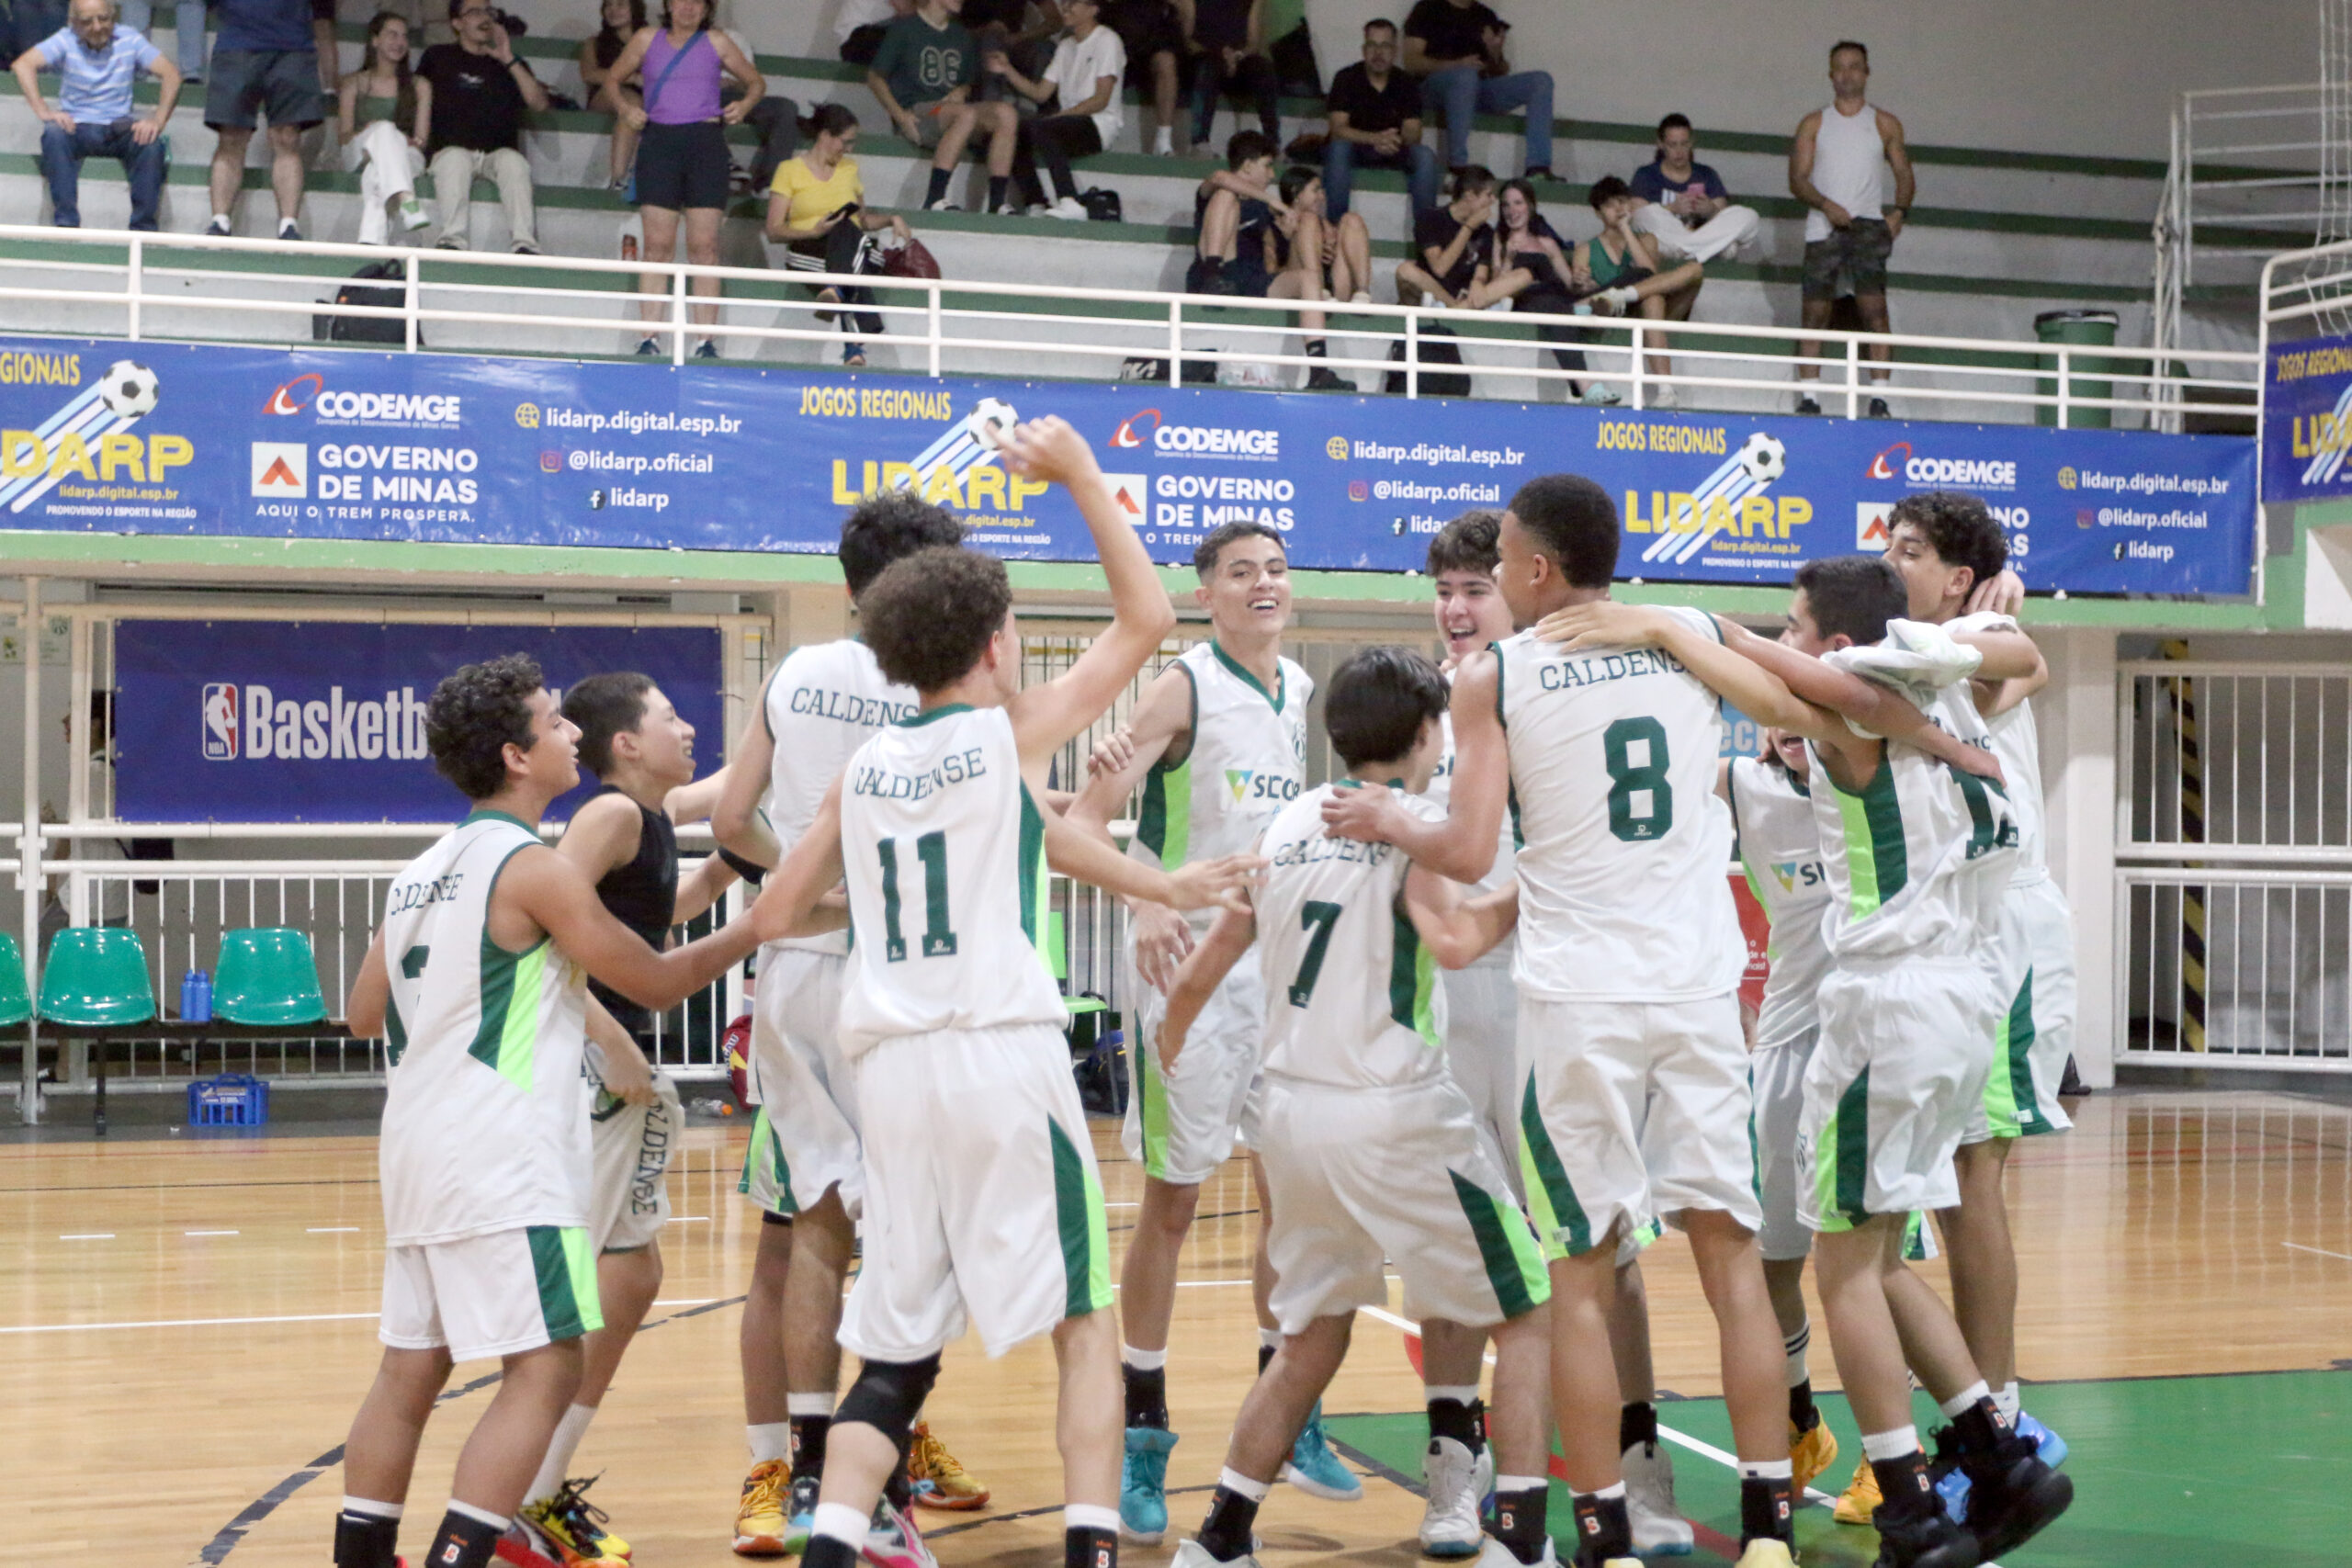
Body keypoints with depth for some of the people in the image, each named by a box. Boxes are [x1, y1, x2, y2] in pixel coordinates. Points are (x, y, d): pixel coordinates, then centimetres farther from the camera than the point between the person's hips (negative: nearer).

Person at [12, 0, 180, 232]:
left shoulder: (130, 40, 2)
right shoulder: (66, 41, -1)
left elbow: (171, 74, -5)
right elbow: (23, 65, -14)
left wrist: (158, 121, -21)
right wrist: (43, 111, -28)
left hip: (119, 128, 0)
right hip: (76, 125, 0)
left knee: (152, 145, -30)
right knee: (54, 135, -34)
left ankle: (143, 228, -24)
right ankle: (66, 224, -33)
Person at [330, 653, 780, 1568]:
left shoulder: (423, 872, 14)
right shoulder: (533, 868, -9)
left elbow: (362, 1016, 21)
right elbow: (657, 983, -4)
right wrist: (760, 926, 10)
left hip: (416, 1145, 9)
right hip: (502, 1157, -9)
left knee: (411, 1367, 14)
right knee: (544, 1368, -7)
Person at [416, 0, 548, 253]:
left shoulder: (511, 66, 21)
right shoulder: (438, 58, 20)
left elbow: (539, 104, 5)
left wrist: (509, 61, -2)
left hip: (498, 151, 1)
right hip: (450, 148, -1)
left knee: (513, 161, -34)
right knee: (456, 160, -37)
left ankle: (525, 244, -49)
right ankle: (453, 239, -52)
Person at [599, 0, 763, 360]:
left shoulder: (717, 44, 12)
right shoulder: (647, 40, 12)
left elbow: (755, 81, 21)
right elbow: (612, 79, 21)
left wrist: (744, 105, 0)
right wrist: (623, 107, 0)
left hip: (706, 143, 0)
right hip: (659, 141, 0)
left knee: (704, 247, -5)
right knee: (657, 246, -4)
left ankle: (706, 341, -5)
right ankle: (650, 338, -4)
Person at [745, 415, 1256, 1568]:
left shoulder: (864, 768, 13)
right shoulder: (1014, 732, 1)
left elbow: (774, 914, 18)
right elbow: (1147, 619, 9)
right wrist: (1082, 476, 15)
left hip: (891, 1069, 4)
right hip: (1004, 1054, -4)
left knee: (897, 1348, 10)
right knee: (1087, 1321, 6)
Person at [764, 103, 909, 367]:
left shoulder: (849, 168, 25)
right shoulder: (790, 170, 9)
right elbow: (774, 230, 2)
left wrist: (891, 219, 12)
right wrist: (814, 231, -14)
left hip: (853, 250, 3)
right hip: (809, 253, -3)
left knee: (845, 229, -36)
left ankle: (835, 291, -65)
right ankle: (855, 344, -60)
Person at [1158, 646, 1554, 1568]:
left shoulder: (1289, 824, 11)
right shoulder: (1413, 820, -7)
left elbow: (1202, 970, 17)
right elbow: (1451, 942, -26)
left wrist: (1167, 1047, 35)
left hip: (1290, 1106, 6)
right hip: (1391, 1112, -6)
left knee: (1312, 1337, 21)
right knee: (1526, 1315, 7)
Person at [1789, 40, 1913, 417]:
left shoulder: (1885, 124, 14)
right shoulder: (1813, 124, 12)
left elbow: (1905, 176, 15)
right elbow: (1797, 179, 5)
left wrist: (1898, 211, -4)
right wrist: (1827, 205, -13)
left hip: (1868, 225, -1)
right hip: (1823, 227, 1)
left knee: (1874, 308, -15)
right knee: (1815, 312, -1)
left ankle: (1878, 398, -19)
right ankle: (1807, 396, 4)